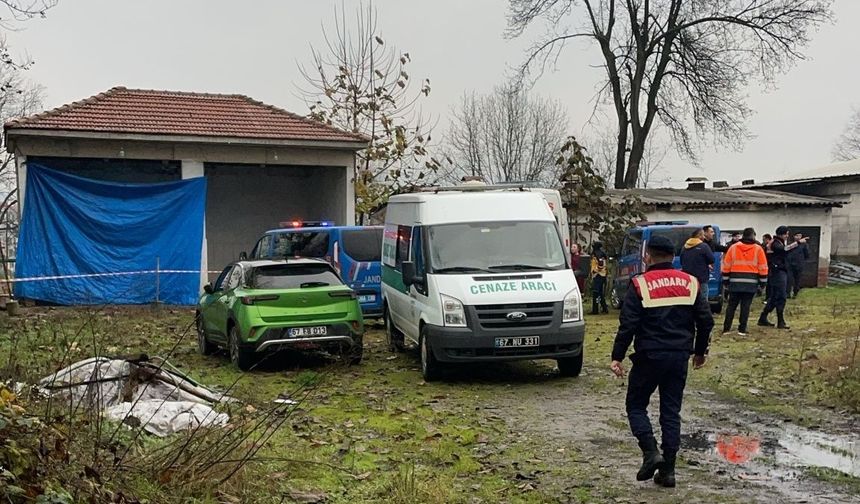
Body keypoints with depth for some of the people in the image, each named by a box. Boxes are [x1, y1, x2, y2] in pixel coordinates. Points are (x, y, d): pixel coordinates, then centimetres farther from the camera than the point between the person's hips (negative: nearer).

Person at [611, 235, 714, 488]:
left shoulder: (640, 285, -7)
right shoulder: (690, 283, 7)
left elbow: (628, 325, -12)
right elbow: (706, 321, 8)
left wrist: (617, 356, -6)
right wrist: (700, 351, 20)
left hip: (649, 356, -4)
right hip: (680, 357, 4)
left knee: (636, 405, 11)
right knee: (671, 412, 11)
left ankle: (651, 452, -8)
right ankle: (668, 470, 11)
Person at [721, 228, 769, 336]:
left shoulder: (733, 248, 3)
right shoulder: (758, 249, 1)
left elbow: (726, 266, 4)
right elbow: (763, 268, 2)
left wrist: (725, 281, 11)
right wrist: (762, 283, 9)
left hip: (735, 282, 1)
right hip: (751, 283, -1)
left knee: (731, 306, 8)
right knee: (745, 306, 3)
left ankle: (726, 329, 6)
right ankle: (742, 329, 4)